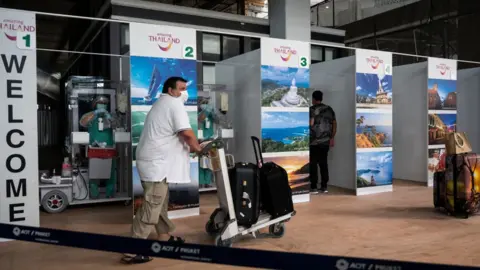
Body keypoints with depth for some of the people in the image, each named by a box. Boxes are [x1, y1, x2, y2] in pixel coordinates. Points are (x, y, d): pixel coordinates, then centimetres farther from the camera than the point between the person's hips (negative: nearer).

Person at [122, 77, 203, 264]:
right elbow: (187, 133, -19)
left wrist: (190, 147, 18)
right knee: (151, 207, -8)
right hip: (156, 164, -11)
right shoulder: (174, 103, -10)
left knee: (160, 202, 20)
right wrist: (198, 149, -2)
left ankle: (165, 237, 34)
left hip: (153, 161, 11)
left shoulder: (162, 104, 22)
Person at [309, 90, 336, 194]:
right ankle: (324, 187, 12)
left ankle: (314, 187, 0)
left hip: (314, 141, -5)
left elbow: (311, 124, -19)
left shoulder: (312, 109, -8)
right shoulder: (329, 109, 10)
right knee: (324, 163, 10)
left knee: (313, 164, 0)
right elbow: (334, 124, 11)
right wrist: (332, 138, 16)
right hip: (326, 141, 5)